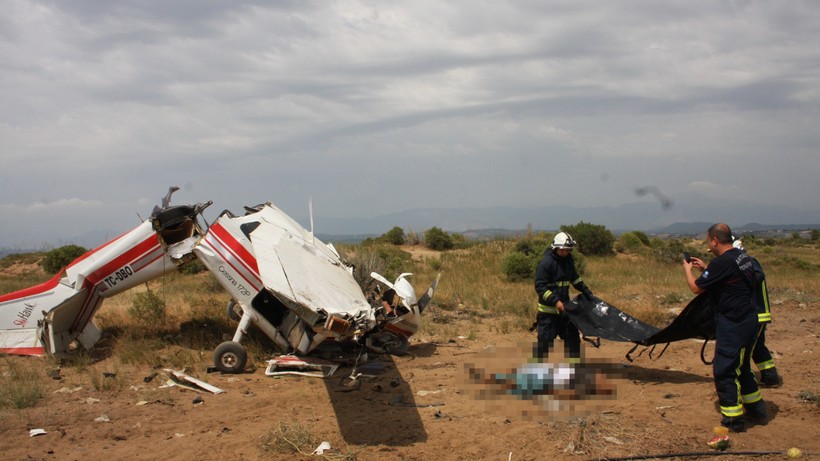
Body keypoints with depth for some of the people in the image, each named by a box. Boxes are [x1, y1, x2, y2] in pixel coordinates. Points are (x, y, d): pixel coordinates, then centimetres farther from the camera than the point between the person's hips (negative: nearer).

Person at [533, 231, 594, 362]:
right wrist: (555, 301, -27)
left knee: (572, 336, 11)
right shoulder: (546, 262, -17)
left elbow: (575, 278, 24)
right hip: (548, 309, -7)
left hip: (564, 306, 7)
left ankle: (574, 364, 23)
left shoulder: (568, 261, 7)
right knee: (545, 340, -5)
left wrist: (586, 291, 16)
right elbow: (540, 286, -21)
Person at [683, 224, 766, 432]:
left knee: (724, 370, -1)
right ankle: (756, 409, 34)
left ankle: (734, 419, 4)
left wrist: (687, 269, 6)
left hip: (733, 324, -10)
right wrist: (705, 268, 22)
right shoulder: (743, 257, 8)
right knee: (741, 366, 23)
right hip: (749, 319, 10)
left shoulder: (722, 262, -21)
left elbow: (696, 288, -11)